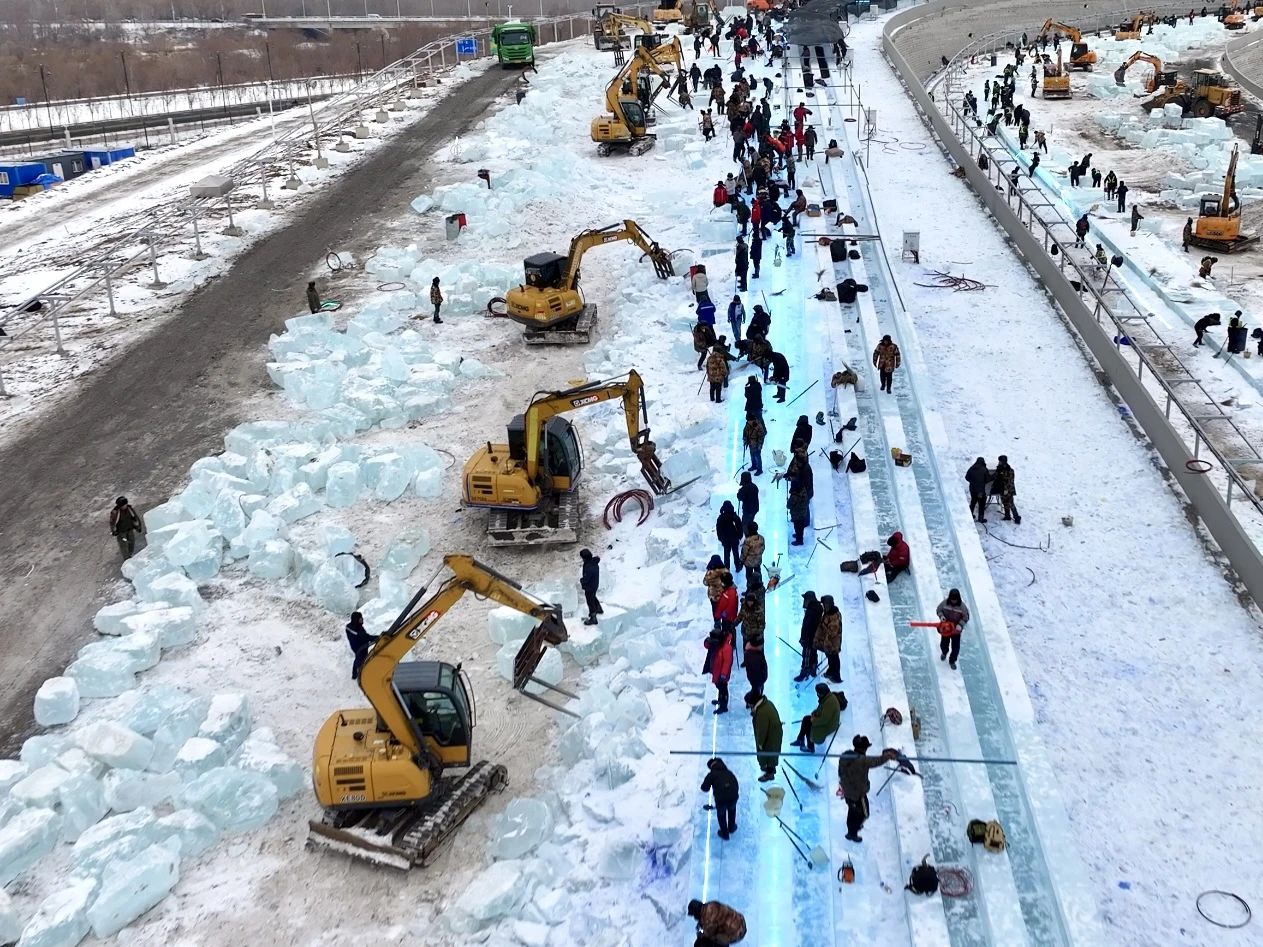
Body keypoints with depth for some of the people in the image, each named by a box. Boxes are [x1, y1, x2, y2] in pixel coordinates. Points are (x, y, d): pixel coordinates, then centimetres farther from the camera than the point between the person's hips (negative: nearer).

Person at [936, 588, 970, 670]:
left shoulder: (962, 606, -19)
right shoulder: (944, 603, -16)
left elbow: (966, 617, -11)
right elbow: (938, 610, -1)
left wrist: (960, 624, -25)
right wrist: (941, 616, -22)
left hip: (956, 630, -1)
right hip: (945, 628, 1)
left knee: (956, 647, 4)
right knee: (944, 644, 19)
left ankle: (952, 661, 27)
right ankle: (944, 653, 55)